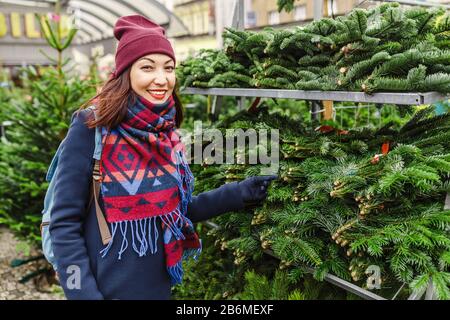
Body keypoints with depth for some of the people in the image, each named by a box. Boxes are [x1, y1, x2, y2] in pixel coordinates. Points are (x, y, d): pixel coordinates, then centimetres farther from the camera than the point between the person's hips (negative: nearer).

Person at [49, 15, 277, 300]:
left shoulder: (167, 132, -1)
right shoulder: (92, 128, -17)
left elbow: (176, 210, 6)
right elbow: (64, 223, -14)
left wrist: (238, 194, -2)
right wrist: (82, 292, -19)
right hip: (105, 288, -5)